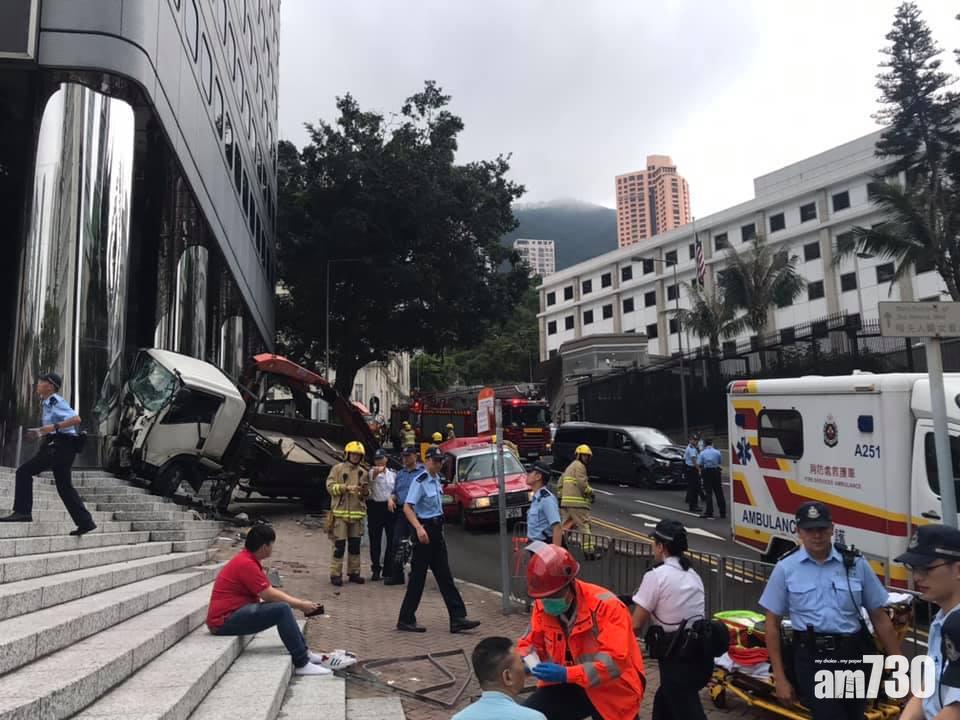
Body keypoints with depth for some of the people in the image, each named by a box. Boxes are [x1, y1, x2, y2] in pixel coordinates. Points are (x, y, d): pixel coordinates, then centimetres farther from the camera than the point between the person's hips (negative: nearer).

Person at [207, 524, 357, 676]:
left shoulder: (248, 560, 13)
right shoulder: (246, 563, -19)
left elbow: (270, 591, 15)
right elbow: (269, 595, -18)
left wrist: (300, 603, 6)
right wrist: (299, 605, -6)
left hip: (235, 613, 11)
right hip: (224, 621, -11)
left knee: (283, 608, 15)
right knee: (282, 610, -23)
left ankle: (305, 653, 12)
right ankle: (302, 664, -18)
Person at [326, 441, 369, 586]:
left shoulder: (363, 472, 13)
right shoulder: (338, 468, 0)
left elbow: (367, 492, 19)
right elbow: (330, 486, -8)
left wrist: (365, 491, -4)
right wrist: (346, 487, -19)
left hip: (357, 513, 5)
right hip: (340, 512, -5)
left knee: (355, 544, 10)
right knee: (339, 544, -4)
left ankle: (353, 572, 19)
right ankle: (336, 574, 3)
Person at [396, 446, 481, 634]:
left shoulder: (436, 479, 10)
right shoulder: (420, 482, -15)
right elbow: (407, 507, -24)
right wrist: (419, 528, -36)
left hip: (436, 530, 9)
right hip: (425, 530, -9)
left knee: (444, 575, 8)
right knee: (418, 576, -1)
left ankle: (457, 618, 9)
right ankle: (406, 620, 11)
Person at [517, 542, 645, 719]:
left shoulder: (606, 605, -27)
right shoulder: (542, 606, -11)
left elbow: (615, 661, -32)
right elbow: (530, 643, 1)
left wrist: (566, 674, -41)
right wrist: (529, 662, -23)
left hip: (612, 691, -4)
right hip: (569, 685, 4)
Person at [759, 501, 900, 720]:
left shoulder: (856, 564, 3)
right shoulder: (786, 568, 0)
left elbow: (880, 619, 9)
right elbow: (773, 624, 3)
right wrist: (780, 678, 1)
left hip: (853, 655, 2)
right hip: (812, 657, -2)